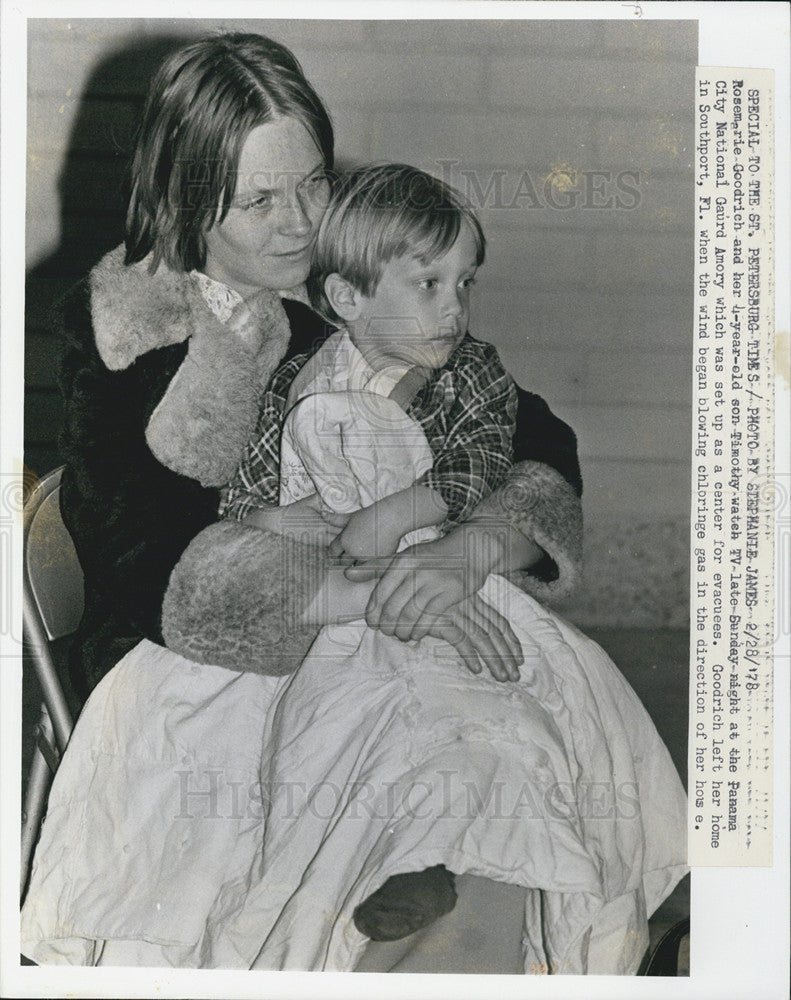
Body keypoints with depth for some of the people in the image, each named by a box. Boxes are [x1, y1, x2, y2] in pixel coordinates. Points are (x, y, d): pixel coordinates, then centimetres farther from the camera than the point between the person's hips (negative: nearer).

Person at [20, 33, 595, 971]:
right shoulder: (115, 327, -7)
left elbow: (544, 453, -5)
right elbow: (156, 560, -18)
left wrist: (467, 551, -28)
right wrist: (372, 589, -30)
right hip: (182, 677, -3)